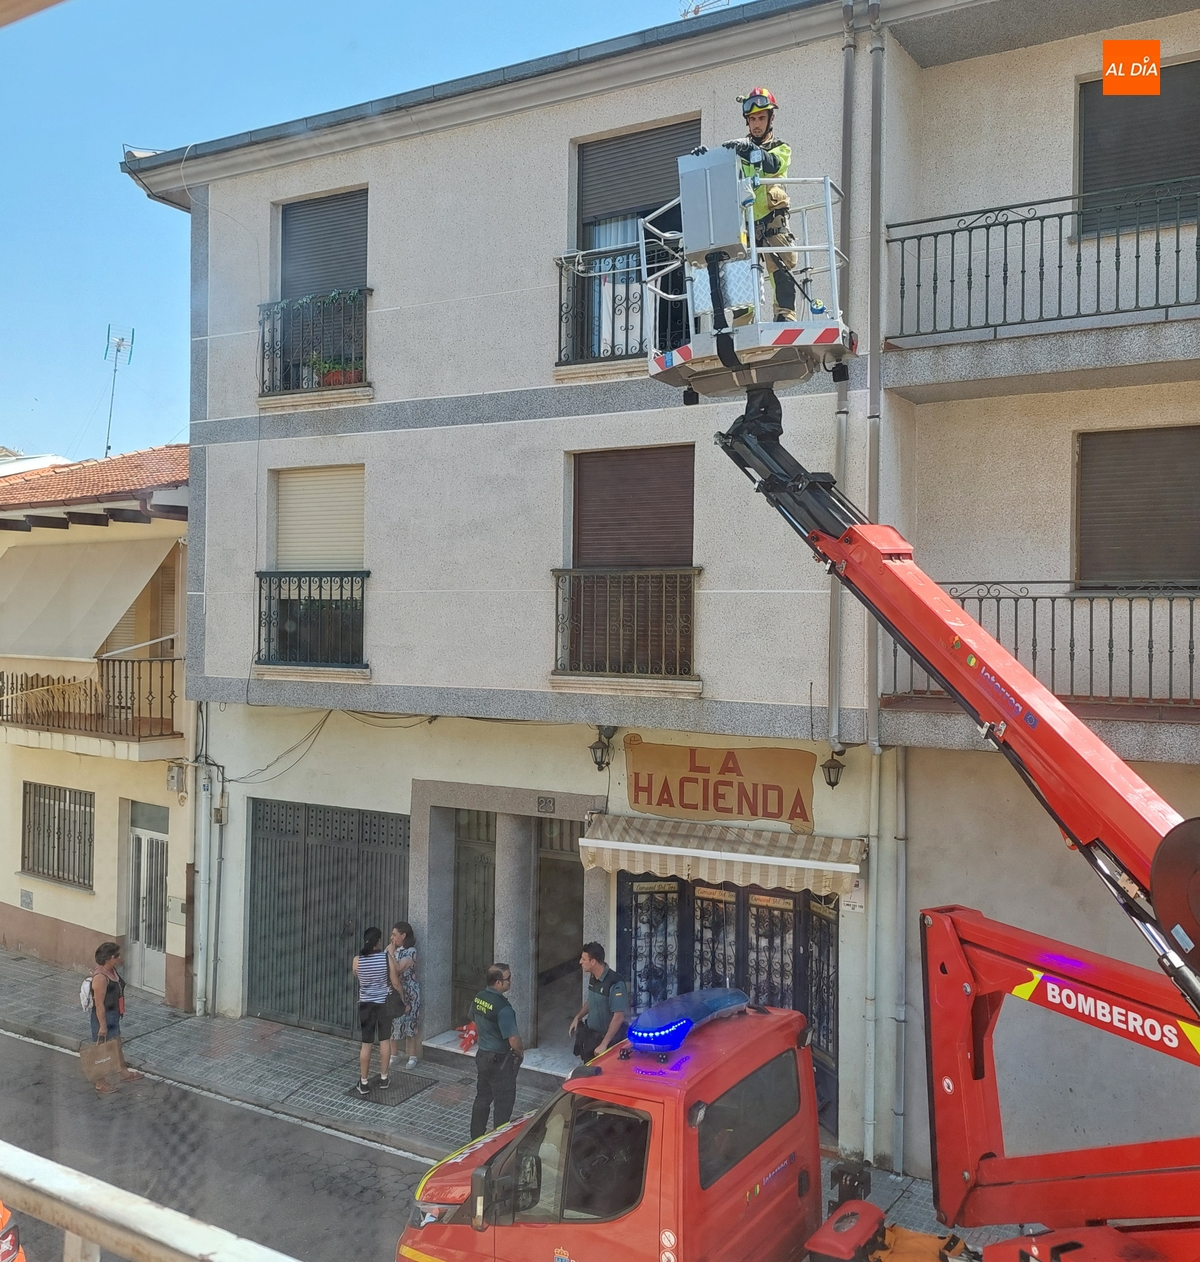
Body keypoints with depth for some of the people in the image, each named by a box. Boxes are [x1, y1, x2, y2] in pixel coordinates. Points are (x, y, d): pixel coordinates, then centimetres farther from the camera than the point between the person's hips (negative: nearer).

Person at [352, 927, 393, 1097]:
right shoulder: (387, 957, -15)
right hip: (384, 1003, -1)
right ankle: (384, 1078, 23)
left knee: (366, 1044, 9)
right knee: (385, 1040, 14)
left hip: (366, 1004, 1)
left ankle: (364, 1083, 15)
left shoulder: (357, 960, -11)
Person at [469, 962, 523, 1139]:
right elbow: (513, 1040, -25)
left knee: (482, 1098, 20)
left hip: (482, 1055, 8)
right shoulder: (502, 1007, -28)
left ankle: (476, 1136, 30)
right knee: (503, 1103, 7)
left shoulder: (478, 998, -2)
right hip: (500, 1060, -8)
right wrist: (520, 1053, -6)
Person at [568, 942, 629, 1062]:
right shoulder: (593, 978, 1)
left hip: (608, 1037, -8)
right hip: (590, 1034, 8)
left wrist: (604, 1044, -23)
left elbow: (618, 1017, -24)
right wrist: (578, 1017, 7)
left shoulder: (615, 984, -25)